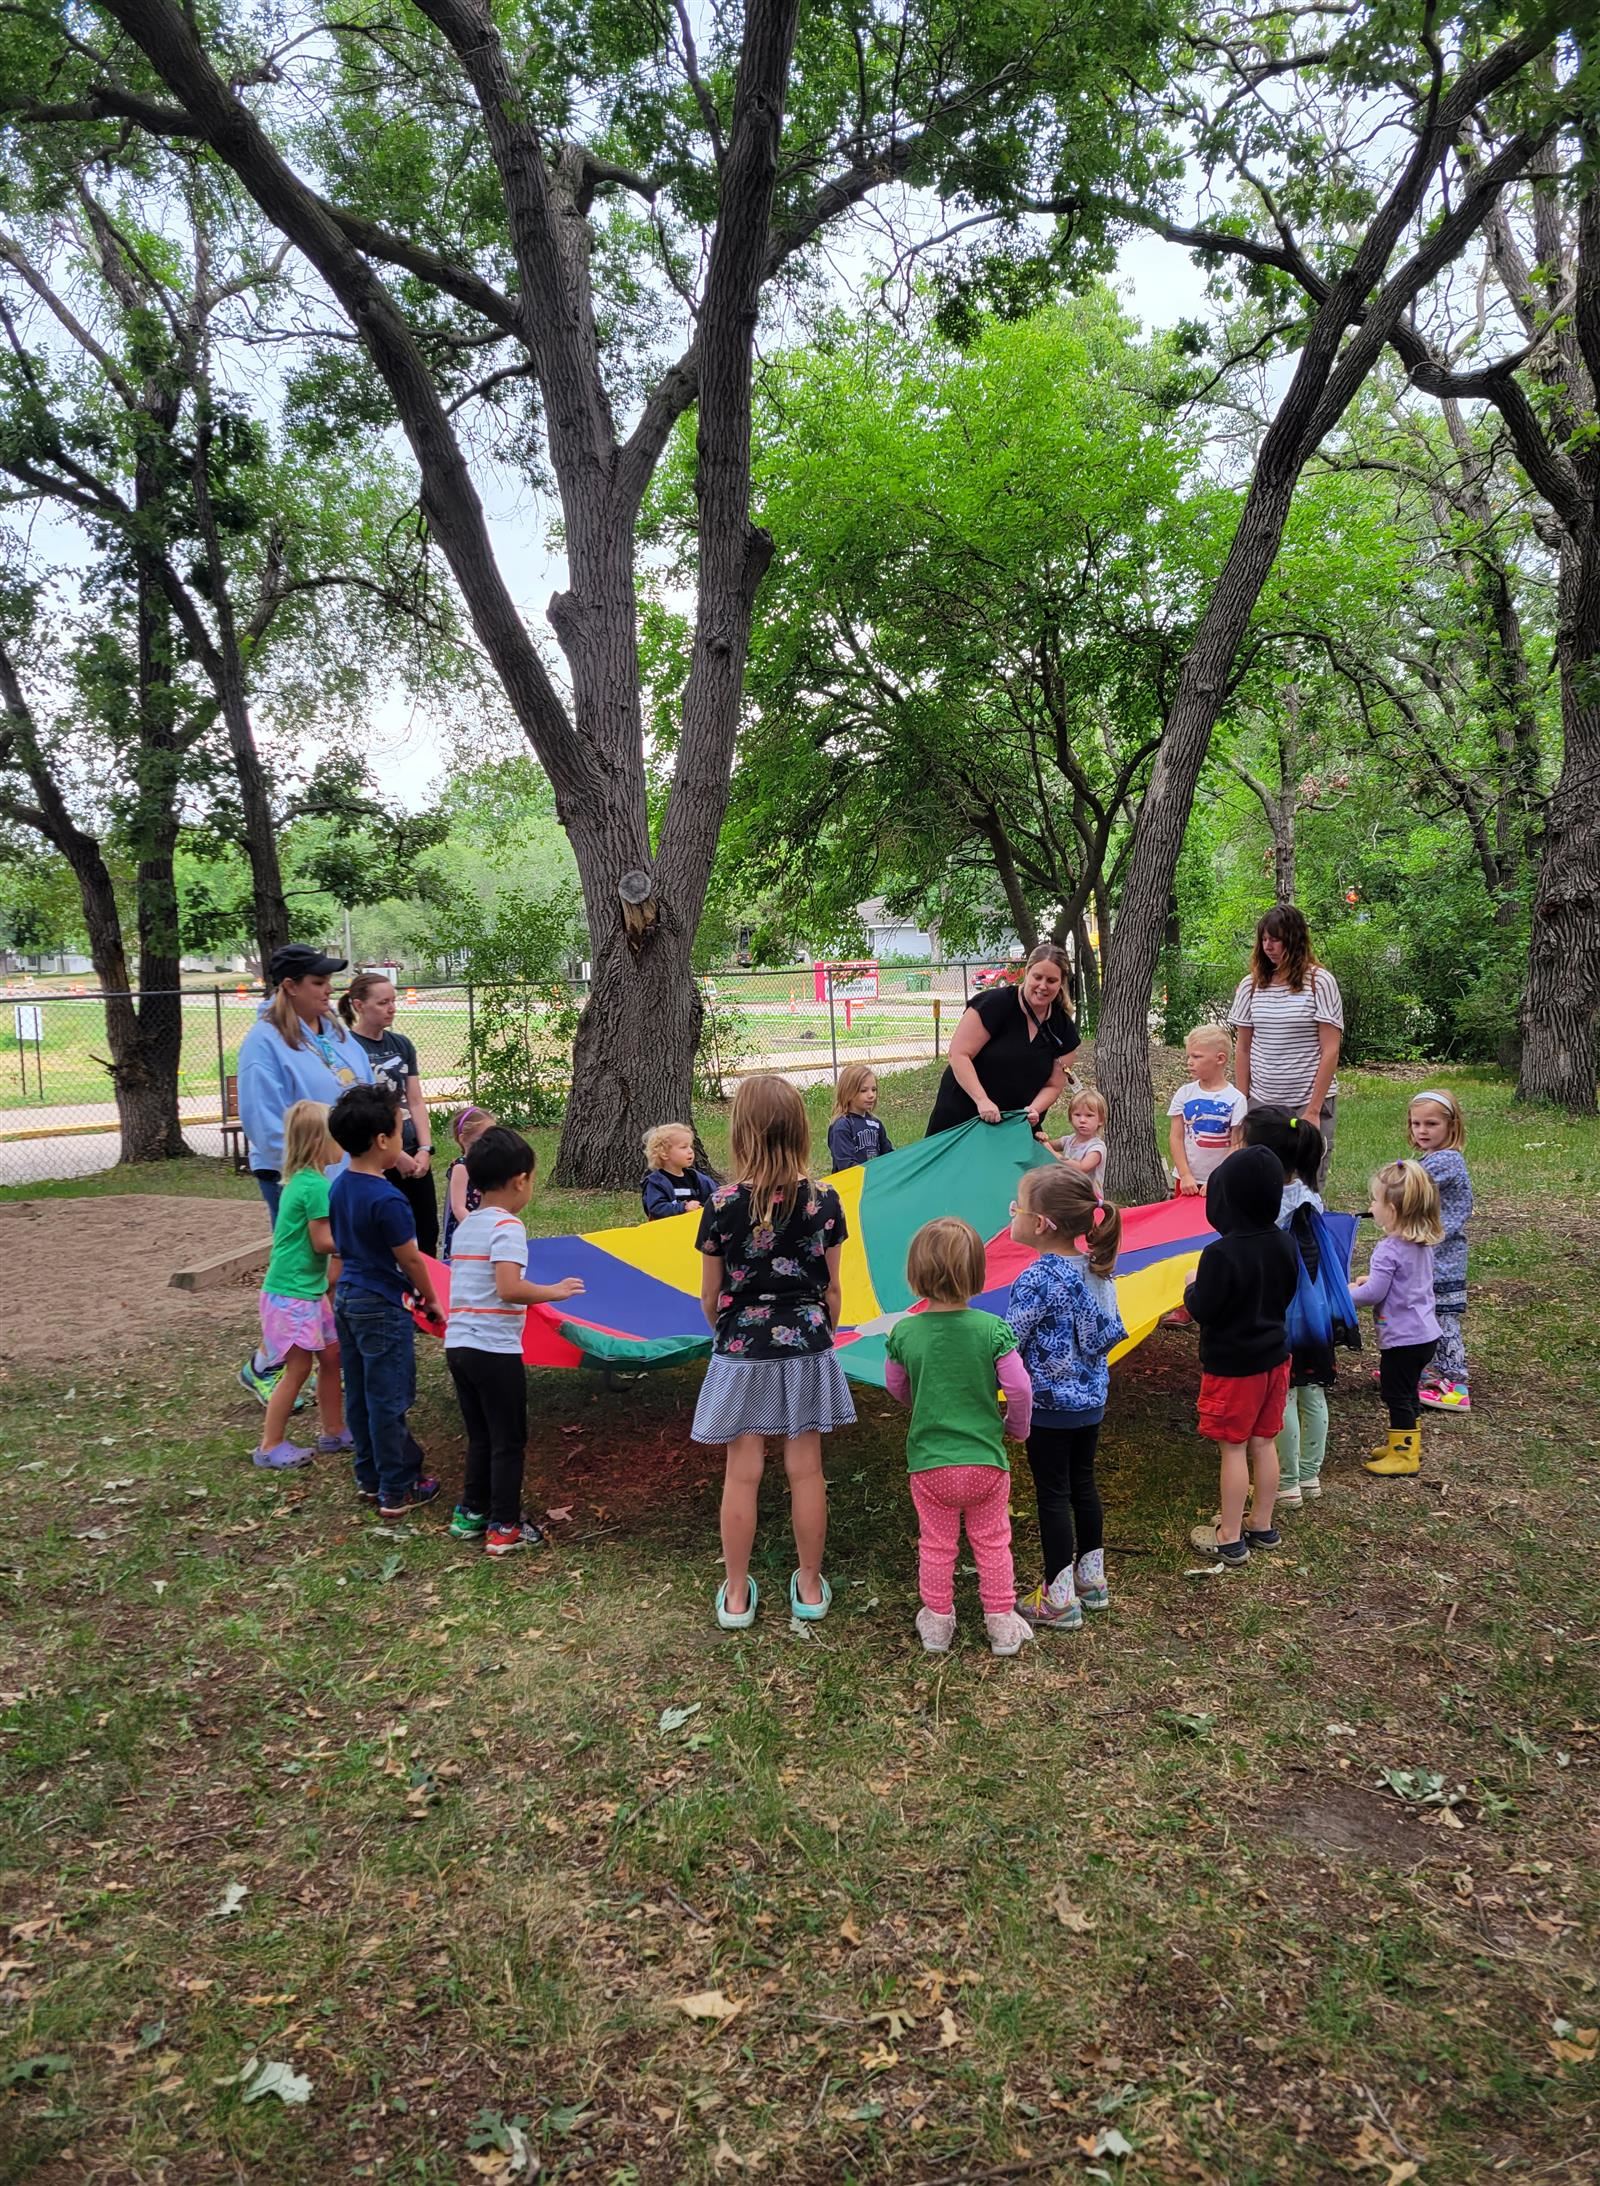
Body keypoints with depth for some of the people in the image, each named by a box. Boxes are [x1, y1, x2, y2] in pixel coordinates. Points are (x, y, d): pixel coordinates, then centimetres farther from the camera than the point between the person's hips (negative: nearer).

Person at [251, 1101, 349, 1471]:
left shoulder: (302, 1180, 9)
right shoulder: (316, 1185, -21)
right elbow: (323, 1241, -19)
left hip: (308, 1288, 10)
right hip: (293, 1293, -10)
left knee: (331, 1356, 16)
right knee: (298, 1368, -1)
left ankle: (334, 1432, 27)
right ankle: (270, 1446, 11)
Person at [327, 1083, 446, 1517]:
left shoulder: (339, 1187, 2)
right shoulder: (386, 1199, -23)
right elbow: (409, 1258, -15)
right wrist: (431, 1300, -1)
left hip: (348, 1298, 8)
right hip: (382, 1307, -8)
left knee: (360, 1395, 16)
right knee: (389, 1400, 2)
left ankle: (369, 1477, 28)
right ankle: (397, 1491, 12)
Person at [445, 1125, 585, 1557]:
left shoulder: (465, 1226, 11)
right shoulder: (507, 1226, -14)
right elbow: (509, 1289, -25)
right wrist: (554, 1291, -11)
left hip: (457, 1345, 8)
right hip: (495, 1350, -8)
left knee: (480, 1437, 20)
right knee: (508, 1441, 5)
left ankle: (471, 1514, 29)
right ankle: (504, 1528, 12)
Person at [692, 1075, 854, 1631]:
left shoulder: (723, 1204, -12)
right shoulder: (823, 1200, -7)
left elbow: (710, 1296, -3)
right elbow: (831, 1287, 1)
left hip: (742, 1350, -1)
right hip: (806, 1346, 2)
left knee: (742, 1474, 7)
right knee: (806, 1470, 10)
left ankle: (736, 1596, 18)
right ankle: (810, 1587, 23)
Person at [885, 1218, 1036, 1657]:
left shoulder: (904, 1332, -10)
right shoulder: (992, 1329, -15)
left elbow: (895, 1388, 5)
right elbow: (1019, 1389, -13)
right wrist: (1017, 1426, 7)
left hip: (929, 1463, 1)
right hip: (985, 1459, 0)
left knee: (936, 1545, 17)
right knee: (992, 1544, 16)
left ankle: (937, 1624, 29)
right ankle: (1002, 1625, 27)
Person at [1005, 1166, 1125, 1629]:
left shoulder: (1036, 1281, -24)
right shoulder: (1096, 1270, -1)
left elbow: (1008, 1344, -21)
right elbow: (1111, 1331, 9)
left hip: (1050, 1404, -7)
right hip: (1092, 1398, 7)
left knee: (1052, 1494, 3)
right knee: (1083, 1484, 20)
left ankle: (1059, 1599, 12)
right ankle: (1092, 1577, 33)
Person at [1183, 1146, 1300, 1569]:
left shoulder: (1221, 1254, -26)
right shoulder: (1284, 1245, -4)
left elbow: (1202, 1310, -21)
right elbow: (1286, 1295, 9)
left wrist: (1192, 1287, -2)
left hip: (1232, 1366, -7)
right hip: (1274, 1357, 7)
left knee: (1233, 1448, 4)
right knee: (1264, 1442, 17)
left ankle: (1229, 1538, 14)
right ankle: (1263, 1526, 31)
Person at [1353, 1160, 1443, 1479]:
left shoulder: (1388, 1250, -24)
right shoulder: (1423, 1243, 3)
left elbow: (1373, 1294, -22)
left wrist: (1348, 1292, -5)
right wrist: (1374, 1279, 14)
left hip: (1402, 1338, -9)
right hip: (1425, 1333, 9)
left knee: (1396, 1395, 4)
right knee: (1407, 1392, 22)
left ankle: (1404, 1456, 13)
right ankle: (1406, 1443, 36)